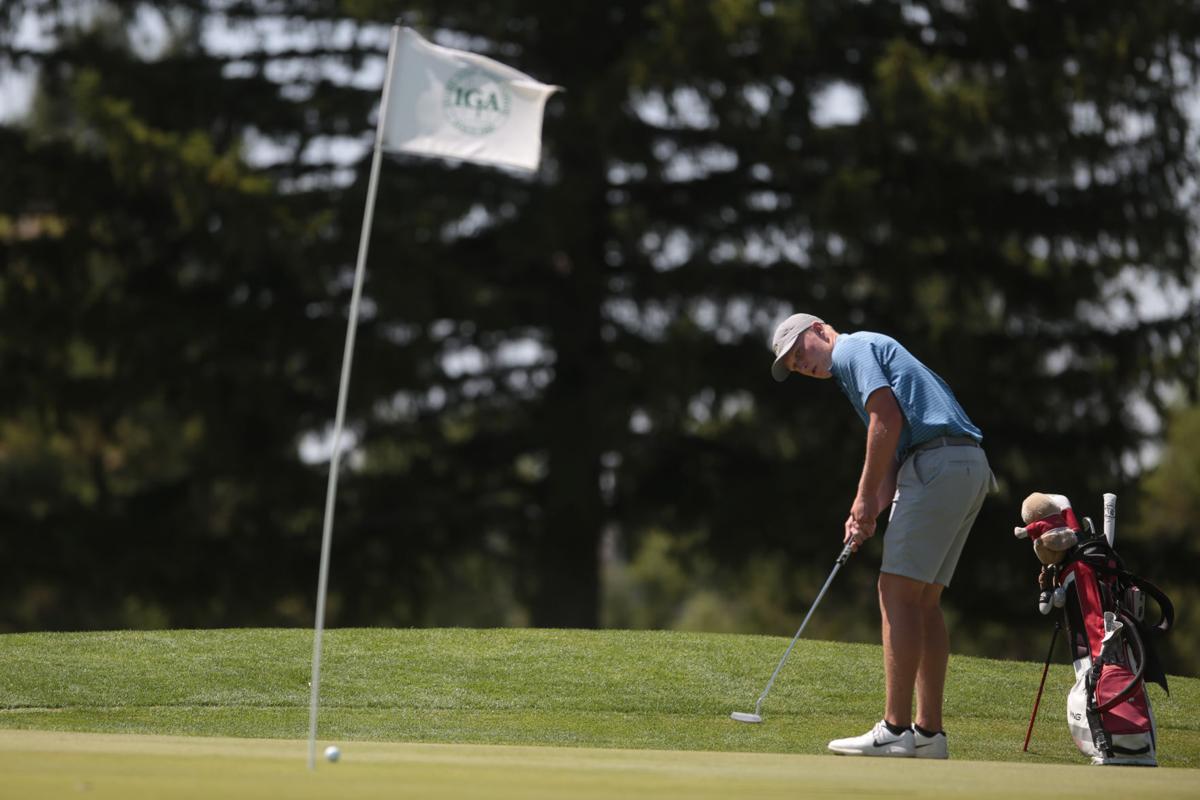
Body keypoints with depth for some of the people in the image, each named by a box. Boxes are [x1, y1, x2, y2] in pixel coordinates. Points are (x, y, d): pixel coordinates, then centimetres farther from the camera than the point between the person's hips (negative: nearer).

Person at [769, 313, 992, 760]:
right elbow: (896, 455, 24)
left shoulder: (851, 348, 1)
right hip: (970, 470, 10)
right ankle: (928, 731, 9)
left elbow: (888, 419, -14)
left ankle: (895, 730, -12)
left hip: (938, 466, -10)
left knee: (899, 593, -10)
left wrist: (865, 497, -7)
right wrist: (869, 513, 9)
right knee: (923, 601, 10)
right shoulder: (871, 355, 30)